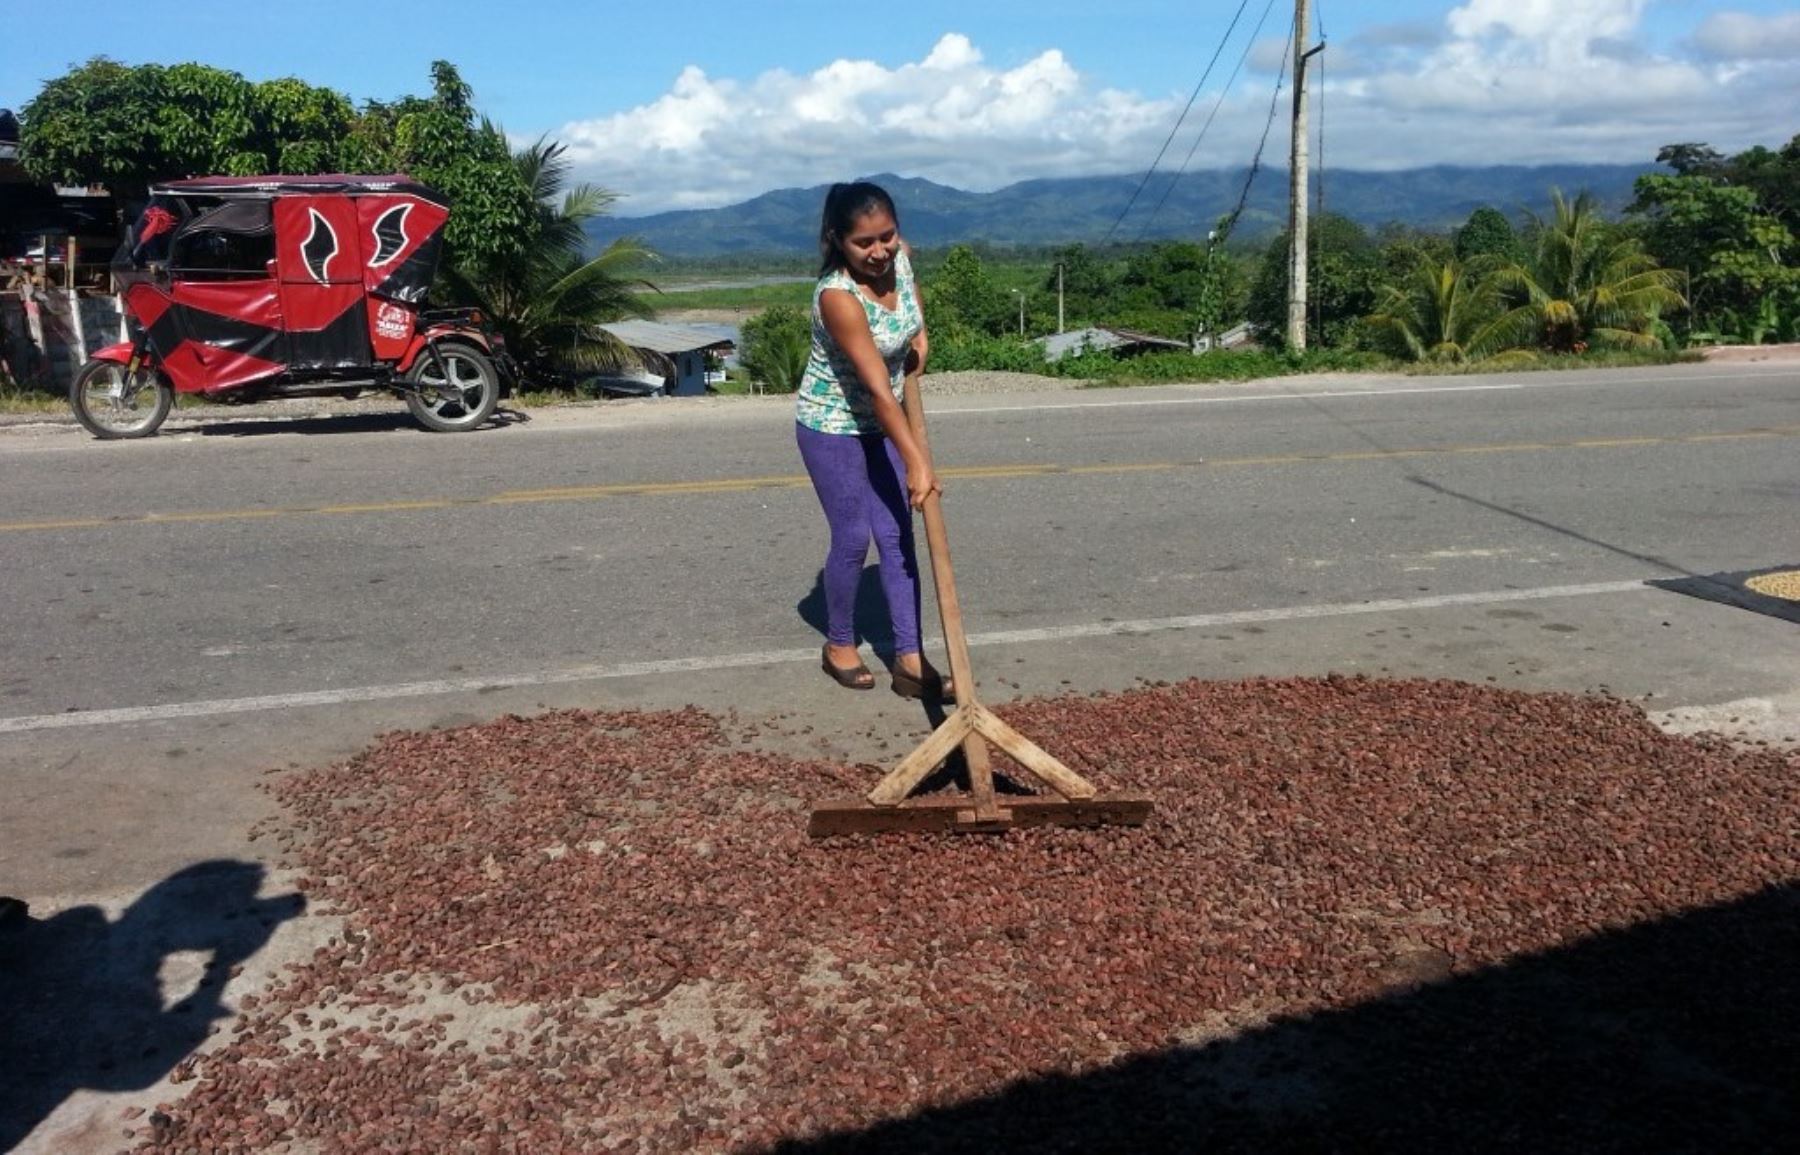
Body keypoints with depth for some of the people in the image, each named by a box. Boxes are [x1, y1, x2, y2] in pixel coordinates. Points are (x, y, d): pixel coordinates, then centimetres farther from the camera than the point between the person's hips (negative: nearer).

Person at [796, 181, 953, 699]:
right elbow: (878, 387, -34)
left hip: (882, 422, 7)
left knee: (898, 537, 4)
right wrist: (916, 459, -37)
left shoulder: (900, 255, -10)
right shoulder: (838, 297, -30)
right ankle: (839, 645, 25)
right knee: (853, 538, 1)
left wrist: (920, 334, 8)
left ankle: (910, 661, 8)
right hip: (832, 425, -7)